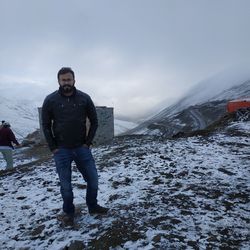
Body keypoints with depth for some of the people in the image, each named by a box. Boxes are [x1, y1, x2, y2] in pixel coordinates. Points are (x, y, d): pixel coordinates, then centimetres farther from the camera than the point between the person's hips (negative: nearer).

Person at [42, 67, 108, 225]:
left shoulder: (84, 98, -3)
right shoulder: (50, 100, -5)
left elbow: (94, 122, 4)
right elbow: (46, 126, 1)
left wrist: (88, 142, -2)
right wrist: (53, 148, -4)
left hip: (82, 148, 2)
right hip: (61, 151, -1)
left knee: (93, 179, 7)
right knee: (65, 185, 8)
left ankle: (93, 206, 31)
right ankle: (69, 212, 30)